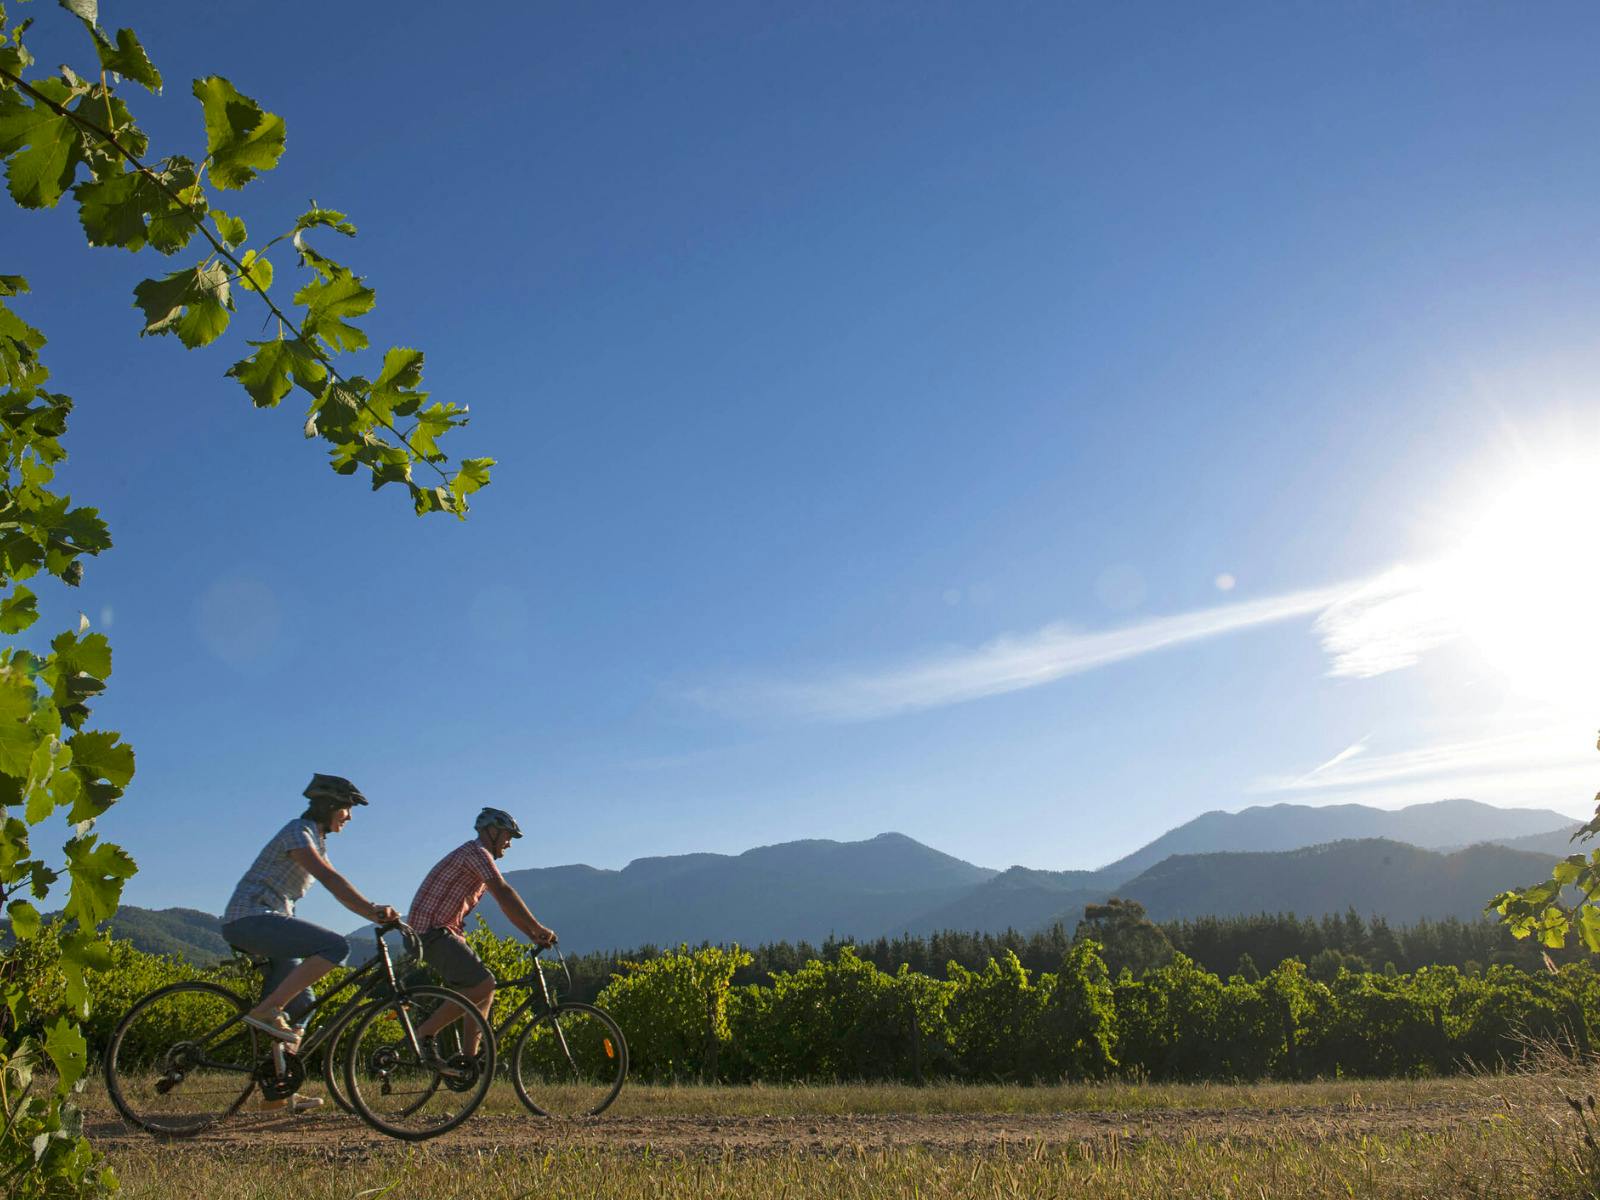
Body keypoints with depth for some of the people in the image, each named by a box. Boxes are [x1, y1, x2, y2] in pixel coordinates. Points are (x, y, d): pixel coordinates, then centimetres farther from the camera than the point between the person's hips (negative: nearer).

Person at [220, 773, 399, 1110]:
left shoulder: (316, 840, 17)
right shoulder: (297, 833, -12)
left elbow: (338, 887, 13)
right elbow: (329, 878, -25)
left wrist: (376, 913, 1)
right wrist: (371, 909, -31)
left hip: (265, 923, 10)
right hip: (250, 920, -10)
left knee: (301, 1004, 6)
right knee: (336, 946, -26)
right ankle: (266, 1010, -21)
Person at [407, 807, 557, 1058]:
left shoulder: (481, 858, 20)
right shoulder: (476, 852, -12)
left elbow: (506, 905, 17)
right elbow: (504, 893, -22)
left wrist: (533, 934, 6)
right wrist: (538, 928, -21)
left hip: (444, 933, 10)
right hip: (431, 931, -10)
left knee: (485, 988, 8)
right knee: (483, 984, -20)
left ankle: (469, 1057, 10)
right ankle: (424, 1033, -12)